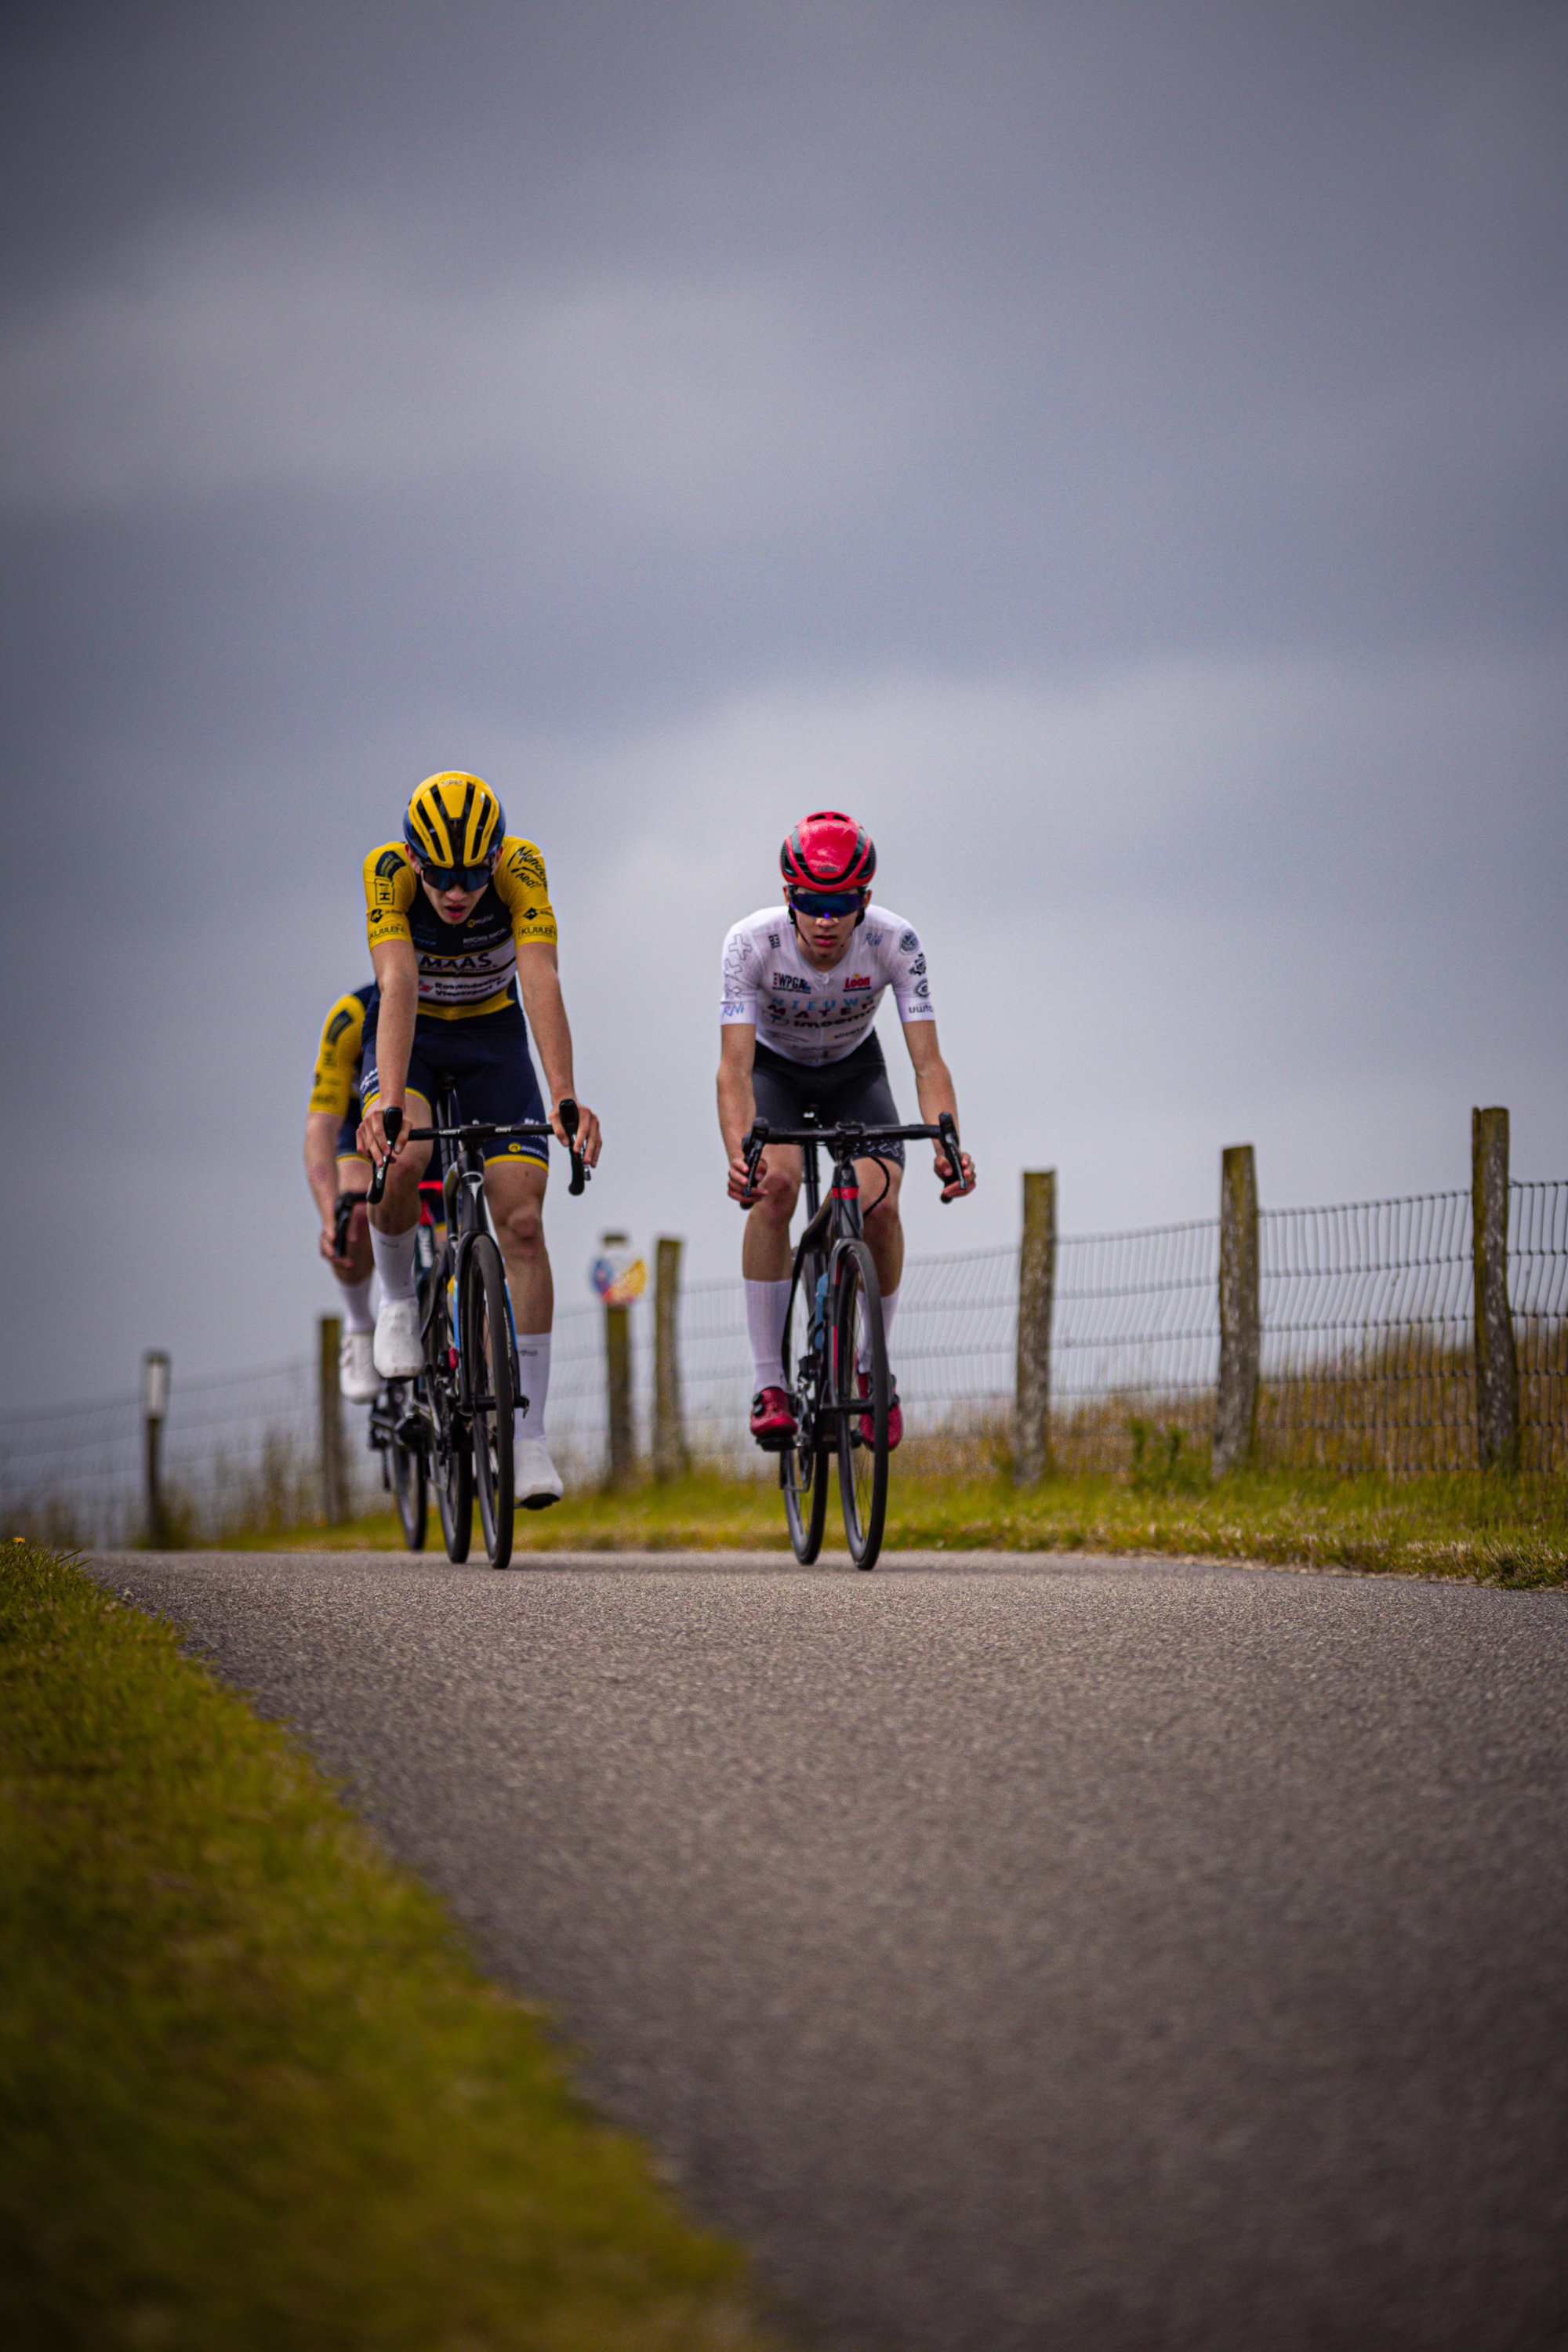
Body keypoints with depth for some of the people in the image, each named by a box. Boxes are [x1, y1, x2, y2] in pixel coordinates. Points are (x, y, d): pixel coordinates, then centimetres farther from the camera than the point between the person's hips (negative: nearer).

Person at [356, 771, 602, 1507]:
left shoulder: (520, 867, -29)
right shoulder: (388, 870, -30)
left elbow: (541, 983, -40)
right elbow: (398, 986, -41)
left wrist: (564, 1097, -53)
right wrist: (389, 1101, -54)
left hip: (492, 1037, 1)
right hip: (410, 1036, -1)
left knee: (522, 1222, -11)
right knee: (401, 1159, -33)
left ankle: (529, 1435, -6)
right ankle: (398, 1299, -2)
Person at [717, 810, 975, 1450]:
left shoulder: (894, 944, -30)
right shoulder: (753, 942, -32)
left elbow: (928, 1063, -32)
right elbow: (734, 1067, -39)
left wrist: (947, 1146, -51)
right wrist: (739, 1152, -57)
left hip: (854, 1070, 1)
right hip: (774, 1069, -1)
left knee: (879, 1206, -23)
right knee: (774, 1185, -30)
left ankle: (874, 1372, 2)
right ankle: (769, 1385, -22)